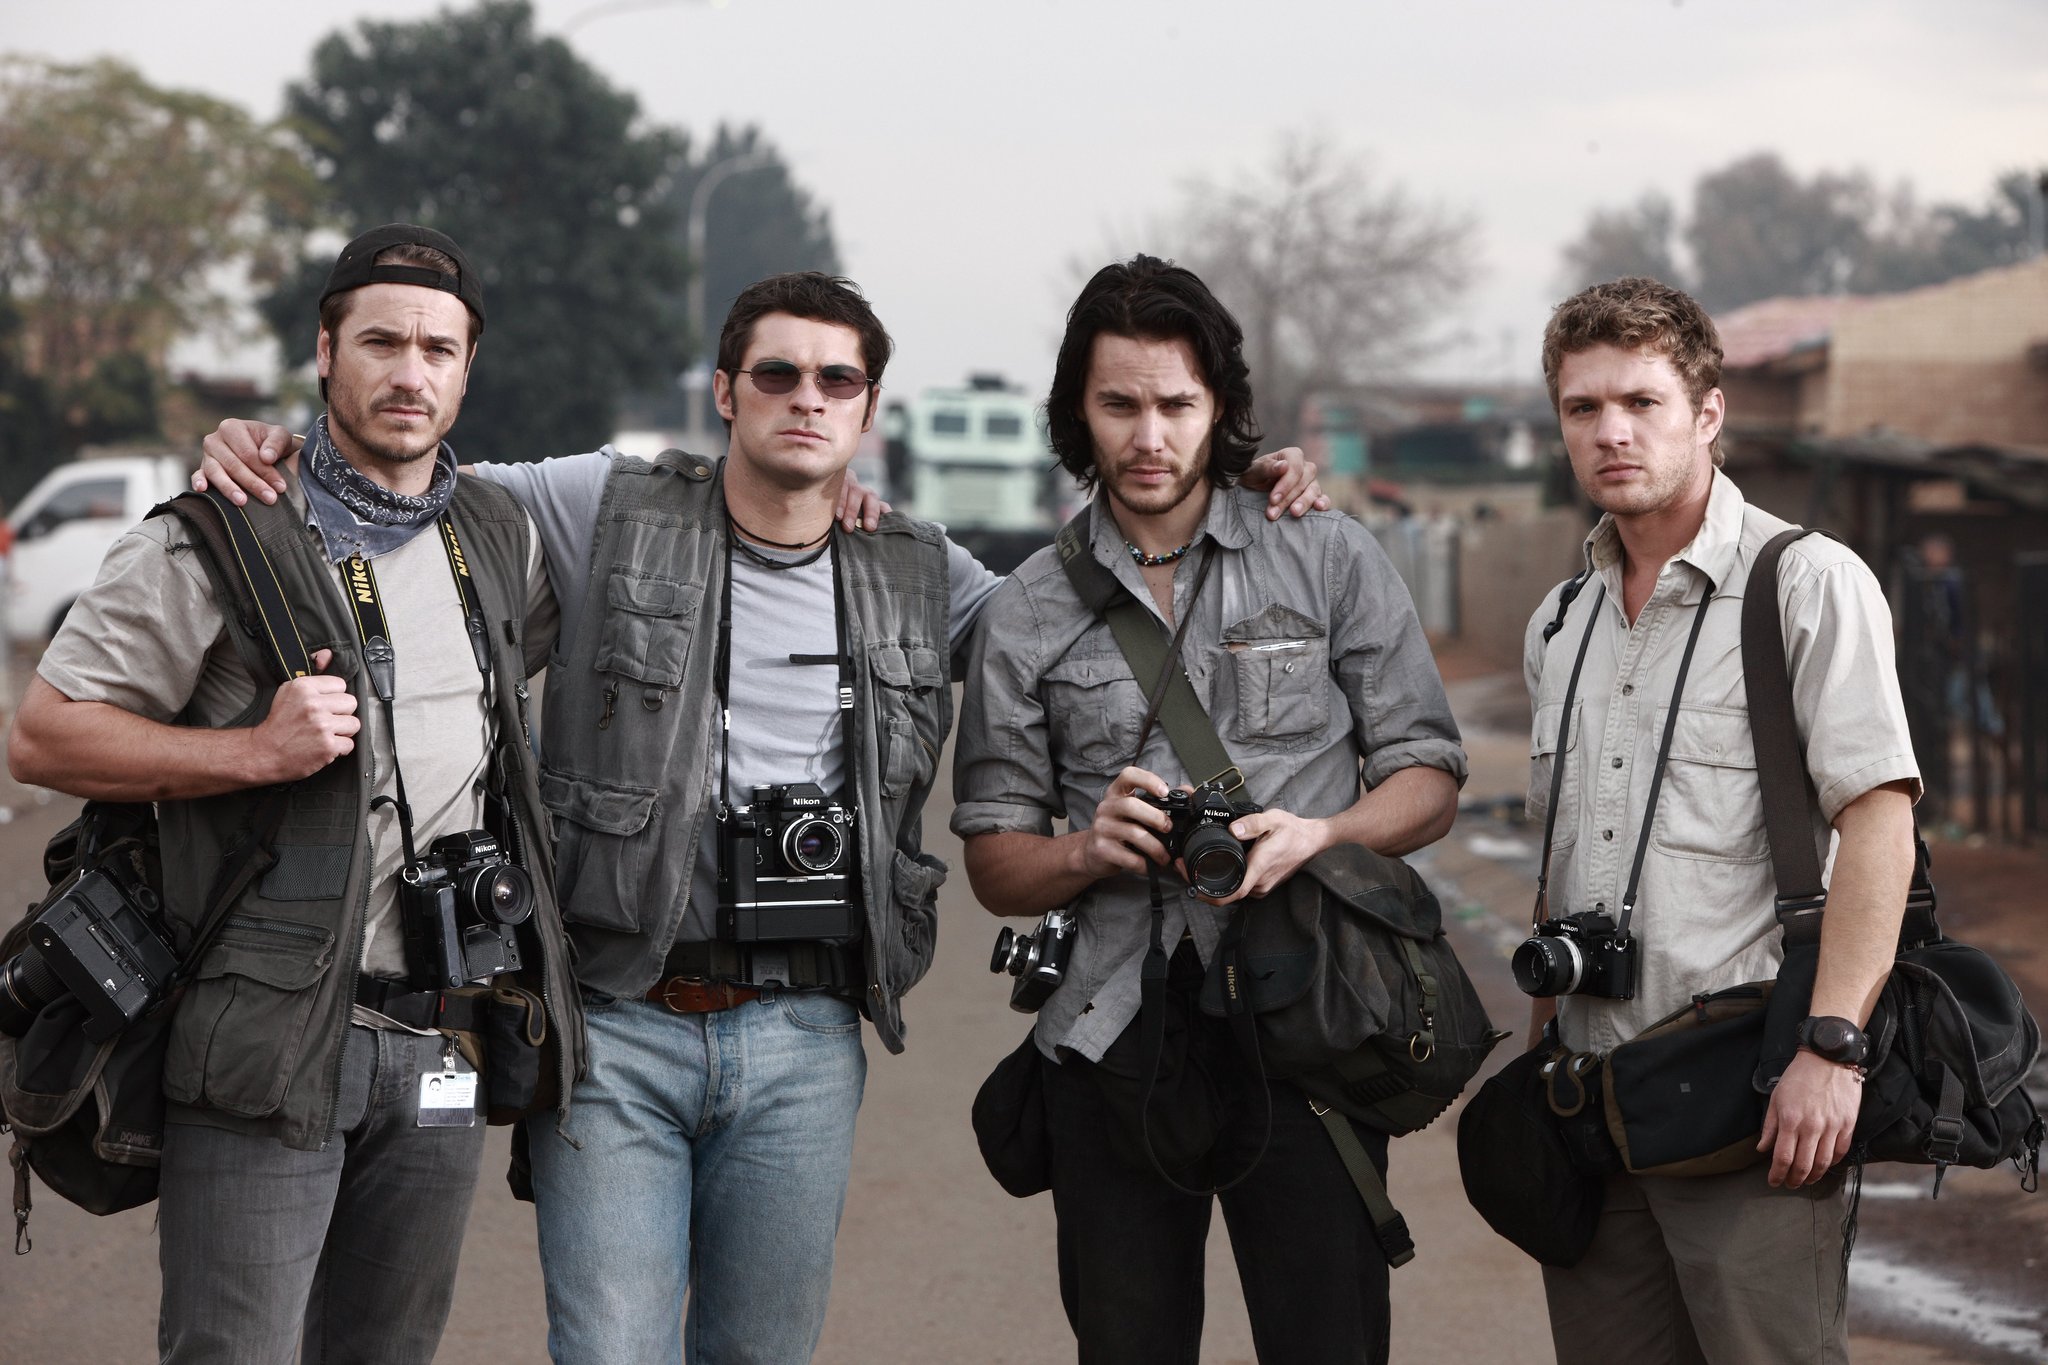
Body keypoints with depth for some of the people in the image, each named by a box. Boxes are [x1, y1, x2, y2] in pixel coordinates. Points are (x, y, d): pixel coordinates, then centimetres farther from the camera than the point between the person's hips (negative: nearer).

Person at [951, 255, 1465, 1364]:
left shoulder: (1330, 560, 6)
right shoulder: (1028, 613, 9)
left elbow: (1429, 780, 6)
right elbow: (994, 862, 11)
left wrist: (1317, 834, -14)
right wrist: (1090, 850, -11)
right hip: (1111, 1041, 2)